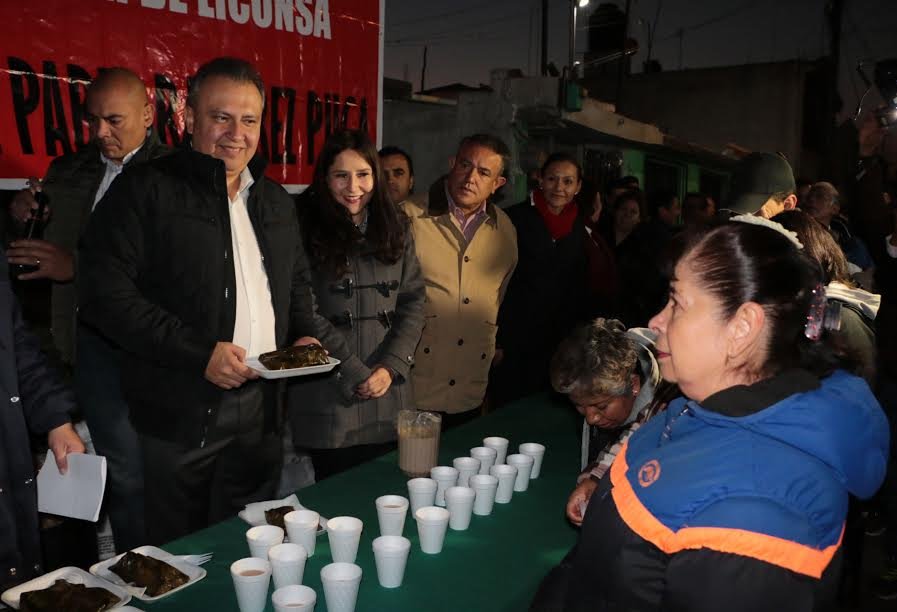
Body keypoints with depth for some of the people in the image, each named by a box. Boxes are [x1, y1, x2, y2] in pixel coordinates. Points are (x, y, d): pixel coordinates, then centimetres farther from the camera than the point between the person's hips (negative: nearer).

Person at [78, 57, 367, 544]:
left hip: (262, 408, 6)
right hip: (178, 412, -5)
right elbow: (104, 291, -15)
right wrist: (199, 353, -19)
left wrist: (304, 334, 3)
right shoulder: (146, 190, -7)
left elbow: (297, 282, 23)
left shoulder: (276, 202, 13)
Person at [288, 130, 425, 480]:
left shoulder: (395, 229, 8)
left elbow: (413, 301, 7)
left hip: (387, 398, 4)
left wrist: (392, 366, -5)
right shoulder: (305, 230, -6)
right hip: (328, 396, -3)